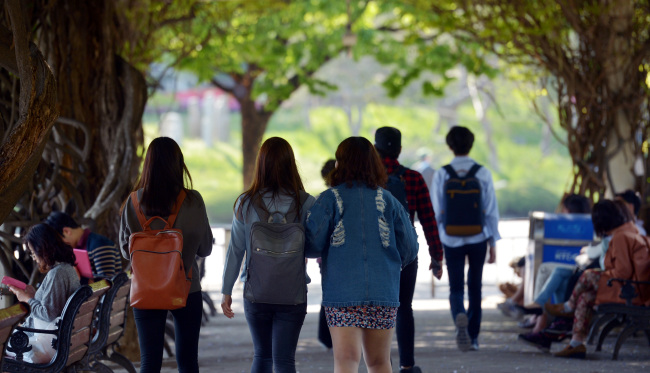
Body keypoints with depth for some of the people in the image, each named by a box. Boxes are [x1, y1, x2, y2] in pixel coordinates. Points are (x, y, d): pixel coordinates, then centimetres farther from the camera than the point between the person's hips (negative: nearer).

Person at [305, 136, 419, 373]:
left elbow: (312, 245, -8)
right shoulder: (388, 201, 5)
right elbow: (409, 249, 6)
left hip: (342, 293, -3)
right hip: (384, 292, 3)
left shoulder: (330, 199, -4)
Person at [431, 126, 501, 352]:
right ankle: (473, 336, 15)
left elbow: (435, 212, -3)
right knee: (475, 286, 13)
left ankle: (459, 316, -29)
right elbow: (491, 211, -2)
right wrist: (493, 243, 6)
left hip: (451, 240, -1)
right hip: (478, 238, 1)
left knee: (456, 287, 2)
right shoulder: (483, 174, -4)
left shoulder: (441, 175, -5)